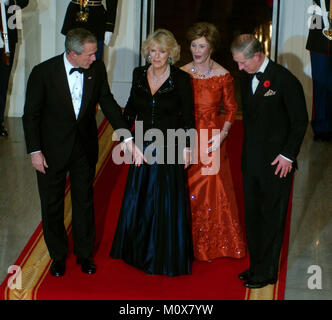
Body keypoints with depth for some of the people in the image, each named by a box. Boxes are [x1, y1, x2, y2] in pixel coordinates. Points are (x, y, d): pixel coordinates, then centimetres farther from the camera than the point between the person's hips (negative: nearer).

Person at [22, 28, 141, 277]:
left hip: (85, 148, 2)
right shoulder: (43, 72, -19)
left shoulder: (97, 68, -11)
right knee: (52, 203, 12)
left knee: (84, 201, 16)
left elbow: (107, 102, 1)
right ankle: (58, 255, 32)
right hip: (53, 149, -2)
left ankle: (84, 254, 34)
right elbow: (31, 114, -11)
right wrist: (35, 151, -12)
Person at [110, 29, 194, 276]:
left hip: (170, 149, -4)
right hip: (143, 148, 4)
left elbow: (188, 117, -6)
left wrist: (186, 148, -7)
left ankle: (166, 257, 19)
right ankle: (140, 251, 33)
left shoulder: (181, 79, -10)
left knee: (167, 202, 4)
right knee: (138, 198, 14)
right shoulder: (139, 75, 2)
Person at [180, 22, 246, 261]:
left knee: (212, 189, 5)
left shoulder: (223, 76, -7)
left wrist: (222, 135, -11)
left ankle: (212, 242, 24)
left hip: (212, 139, -2)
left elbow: (231, 108, 1)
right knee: (186, 189, 8)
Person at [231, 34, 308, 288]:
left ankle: (268, 272, 14)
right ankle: (256, 265, 26)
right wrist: (248, 149, 11)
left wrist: (288, 155, -13)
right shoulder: (246, 77, 7)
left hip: (277, 162, -7)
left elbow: (300, 120, -11)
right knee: (252, 215, 13)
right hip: (251, 159, 7)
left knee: (272, 217, 3)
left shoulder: (285, 80, -15)